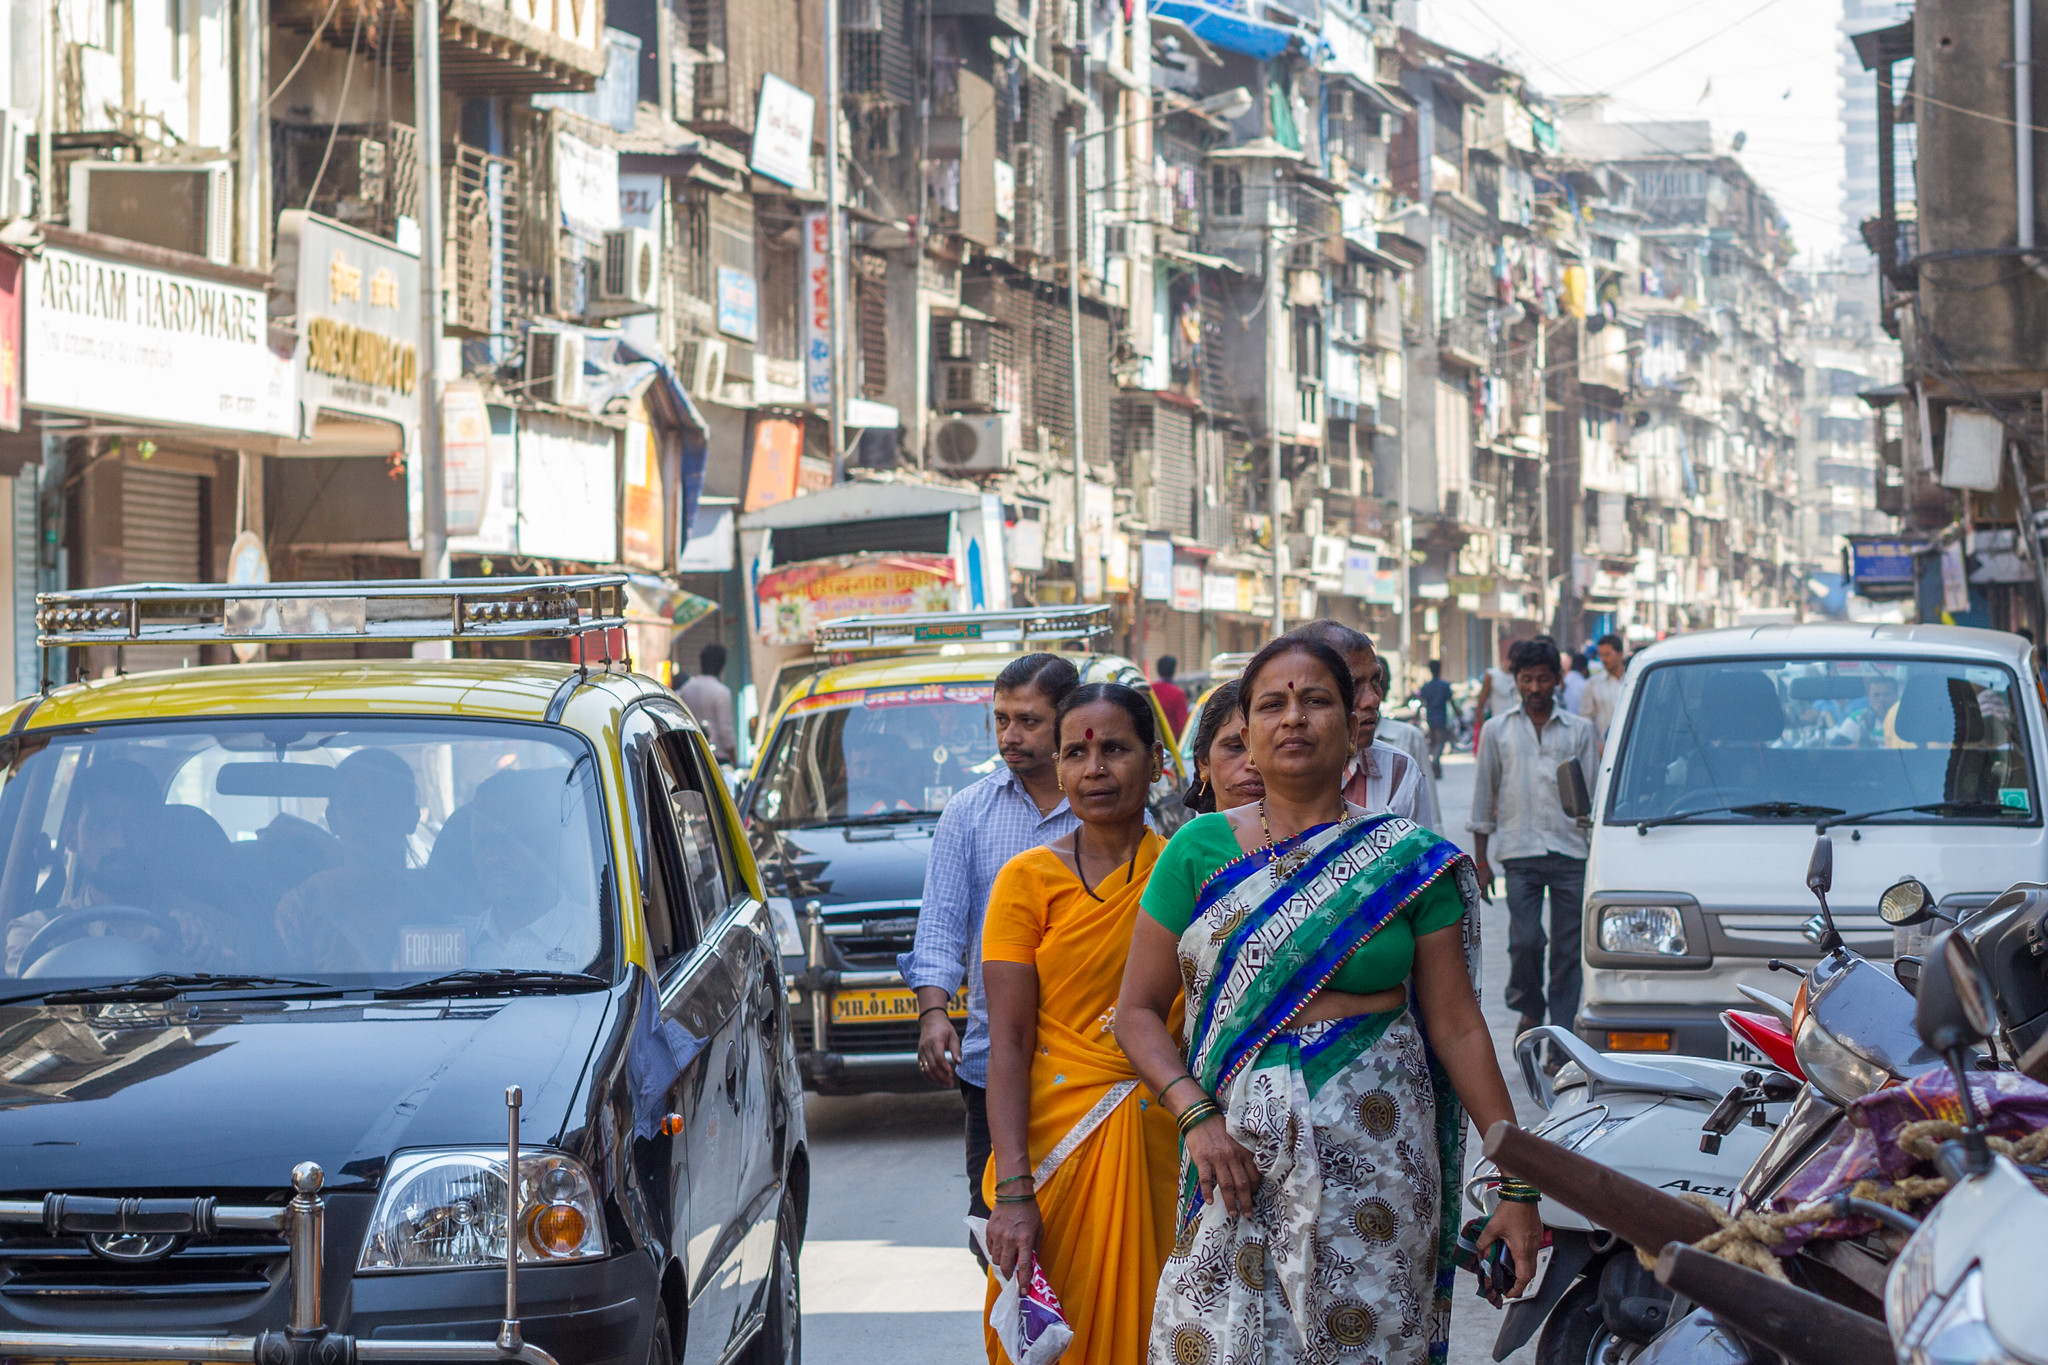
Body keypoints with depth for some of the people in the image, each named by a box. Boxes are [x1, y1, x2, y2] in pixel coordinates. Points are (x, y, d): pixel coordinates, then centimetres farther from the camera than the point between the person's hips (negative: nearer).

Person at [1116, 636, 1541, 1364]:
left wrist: (1517, 1179, 1)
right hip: (1234, 1153, 0)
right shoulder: (1201, 850, 4)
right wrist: (1196, 1116, -10)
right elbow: (1139, 1010, 6)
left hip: (1371, 1154, 0)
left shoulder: (1407, 859, 3)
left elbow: (1457, 1026, 4)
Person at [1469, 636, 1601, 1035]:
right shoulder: (1498, 732, 10)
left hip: (1570, 852, 0)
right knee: (1525, 940, -10)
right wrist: (1481, 860, 8)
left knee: (1568, 947, -1)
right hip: (1520, 852, 0)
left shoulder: (1579, 730, 11)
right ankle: (1529, 1010, 16)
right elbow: (1484, 795, 12)